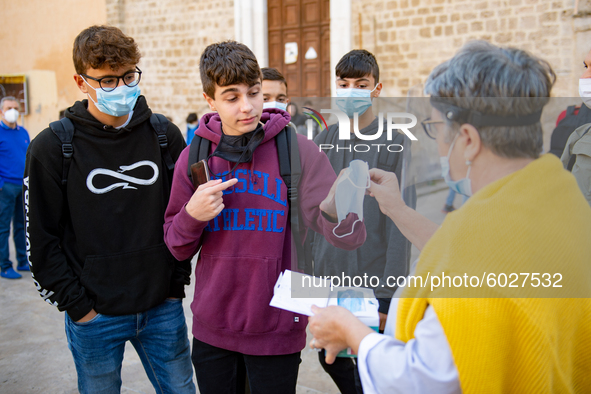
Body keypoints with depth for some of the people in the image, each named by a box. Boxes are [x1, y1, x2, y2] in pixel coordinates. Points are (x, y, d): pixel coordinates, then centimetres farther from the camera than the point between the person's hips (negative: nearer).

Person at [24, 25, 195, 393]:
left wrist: (177, 283, 2)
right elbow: (42, 241, -6)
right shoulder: (52, 147, -8)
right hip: (94, 316, -2)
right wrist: (77, 305, -8)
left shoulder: (165, 135, -1)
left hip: (163, 307, 3)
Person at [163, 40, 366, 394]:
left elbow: (349, 237, -17)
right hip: (212, 330, 3)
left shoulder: (297, 150, -9)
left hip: (277, 329, -2)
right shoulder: (194, 157, -1)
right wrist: (192, 216, -16)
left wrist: (338, 205, -39)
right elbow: (179, 248, 6)